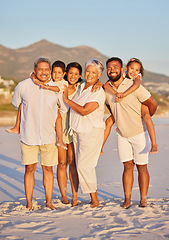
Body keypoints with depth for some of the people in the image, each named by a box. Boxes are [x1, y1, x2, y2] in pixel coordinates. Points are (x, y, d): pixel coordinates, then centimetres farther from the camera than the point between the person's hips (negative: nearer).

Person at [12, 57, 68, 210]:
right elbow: (16, 104, 14)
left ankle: (49, 202, 17)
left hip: (48, 135, 1)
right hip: (28, 135, -1)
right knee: (30, 168, 2)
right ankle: (29, 204, 12)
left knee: (48, 168, 7)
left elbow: (64, 108, 13)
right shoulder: (23, 86, -5)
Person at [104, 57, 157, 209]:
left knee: (142, 167, 2)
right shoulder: (106, 89, -1)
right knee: (128, 166, 5)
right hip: (122, 135, 4)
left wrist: (143, 120, 4)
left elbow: (152, 105, -9)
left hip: (139, 133, -4)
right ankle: (127, 199, 9)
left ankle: (143, 199, 10)